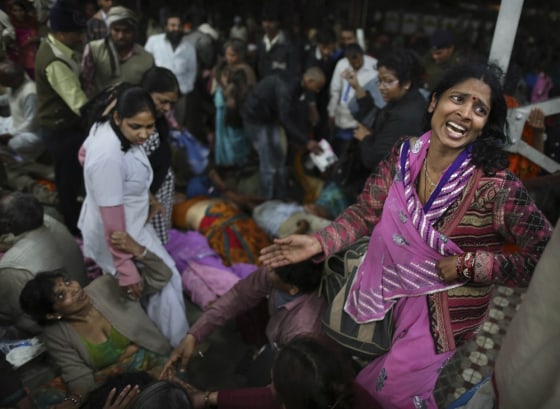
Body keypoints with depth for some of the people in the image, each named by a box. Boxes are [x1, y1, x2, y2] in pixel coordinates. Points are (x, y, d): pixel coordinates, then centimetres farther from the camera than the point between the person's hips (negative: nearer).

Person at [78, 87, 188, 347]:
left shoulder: (106, 127, -10)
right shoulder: (108, 157, -38)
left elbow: (83, 155, 10)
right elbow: (113, 220, -35)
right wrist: (126, 270, -28)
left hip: (128, 220, 9)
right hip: (120, 235, -8)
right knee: (166, 279, 7)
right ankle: (174, 346, 25)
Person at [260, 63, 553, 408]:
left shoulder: (494, 184, -28)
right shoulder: (405, 155, -13)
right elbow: (366, 212, -7)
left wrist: (470, 265, -27)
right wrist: (318, 242, -20)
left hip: (448, 306, -4)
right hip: (400, 285, 5)